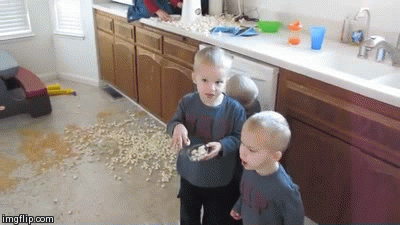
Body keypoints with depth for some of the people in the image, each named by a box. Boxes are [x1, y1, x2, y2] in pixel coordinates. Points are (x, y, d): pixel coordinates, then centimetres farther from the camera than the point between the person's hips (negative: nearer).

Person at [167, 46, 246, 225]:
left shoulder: (235, 109, -21)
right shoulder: (187, 103, -14)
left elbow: (239, 137, -12)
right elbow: (172, 123, -3)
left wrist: (223, 145, -31)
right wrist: (177, 127, -26)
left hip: (220, 181, -2)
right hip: (189, 175, 3)